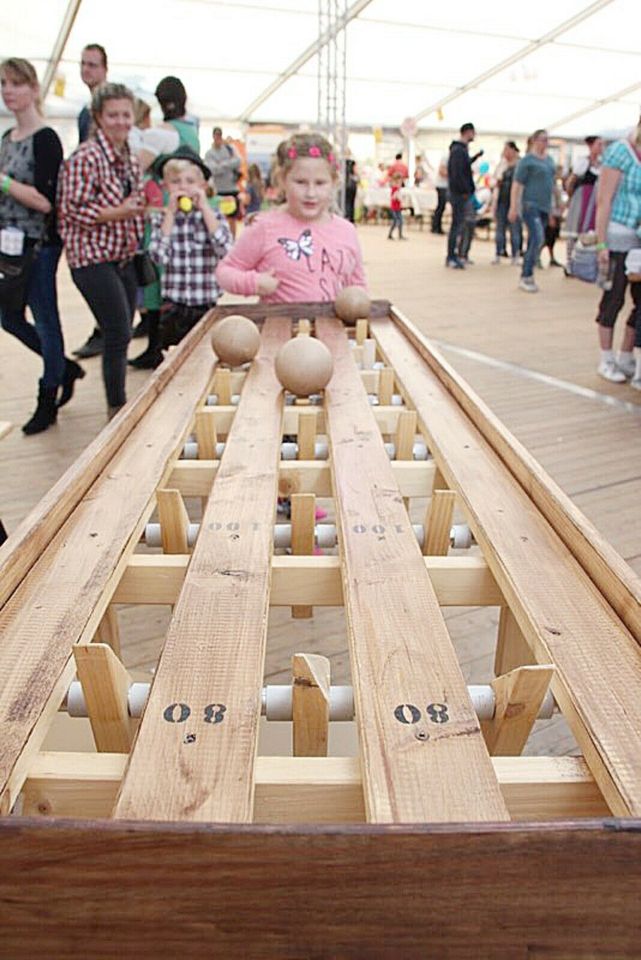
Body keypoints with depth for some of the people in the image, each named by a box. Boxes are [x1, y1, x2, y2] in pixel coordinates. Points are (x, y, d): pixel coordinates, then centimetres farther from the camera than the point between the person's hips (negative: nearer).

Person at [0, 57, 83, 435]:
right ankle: (66, 368, 32)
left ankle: (48, 400, 14)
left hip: (38, 245, -9)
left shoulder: (45, 138, -11)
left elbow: (46, 202, -20)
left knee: (45, 321, 1)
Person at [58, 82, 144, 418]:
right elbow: (71, 209, -16)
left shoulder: (130, 159, 13)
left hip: (124, 258, 8)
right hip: (93, 258, -8)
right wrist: (118, 213, -18)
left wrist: (138, 208, 9)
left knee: (119, 337, 12)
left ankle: (118, 406, 24)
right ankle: (117, 411, 2)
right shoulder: (85, 158, -12)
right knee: (119, 336, -10)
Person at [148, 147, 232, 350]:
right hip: (173, 309, 1)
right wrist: (170, 213, -9)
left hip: (206, 306, 0)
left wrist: (205, 208, -11)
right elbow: (160, 257, -12)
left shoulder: (213, 216, 4)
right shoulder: (160, 219, 5)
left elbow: (225, 250, -15)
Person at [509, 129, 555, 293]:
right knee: (538, 239, -20)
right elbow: (517, 185, -9)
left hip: (544, 207, 7)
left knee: (533, 243, 8)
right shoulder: (527, 160, -4)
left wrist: (554, 207, 20)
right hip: (530, 205, -7)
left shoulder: (549, 160, 17)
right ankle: (527, 276, -13)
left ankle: (525, 277, 13)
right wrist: (513, 207, -17)